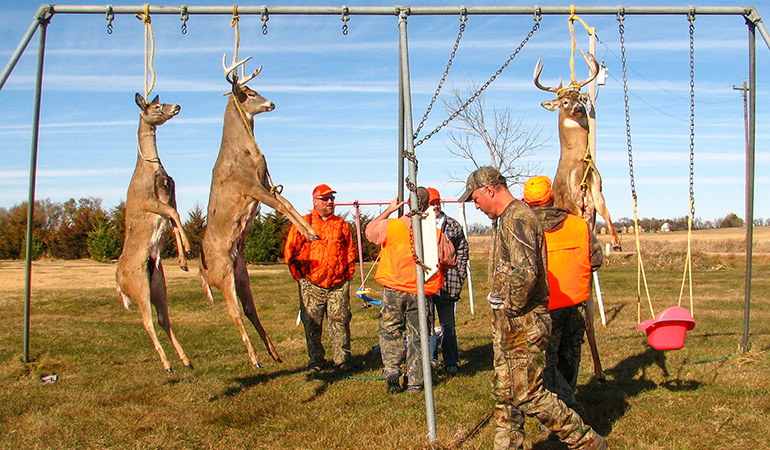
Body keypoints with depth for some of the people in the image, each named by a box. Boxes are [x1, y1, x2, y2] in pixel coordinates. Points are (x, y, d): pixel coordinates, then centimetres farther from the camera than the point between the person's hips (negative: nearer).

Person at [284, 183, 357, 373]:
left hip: (338, 285, 1)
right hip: (311, 285, -1)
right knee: (312, 325, 3)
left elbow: (351, 251, 17)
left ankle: (342, 360, 9)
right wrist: (299, 275, 5)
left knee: (340, 322, 0)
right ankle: (315, 360, 16)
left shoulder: (341, 225, 12)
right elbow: (290, 251, 7)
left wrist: (348, 274, 10)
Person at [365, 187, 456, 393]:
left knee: (390, 331, 16)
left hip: (393, 289, 0)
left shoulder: (391, 226, -10)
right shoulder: (436, 233, -8)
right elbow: (451, 260, 7)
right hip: (421, 292, 1)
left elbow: (370, 230, 12)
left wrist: (388, 210, 17)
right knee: (416, 336, 10)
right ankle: (414, 382, 14)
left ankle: (391, 371, 3)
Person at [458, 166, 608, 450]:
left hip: (523, 323, -10)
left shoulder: (517, 219, -18)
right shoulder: (504, 220, 16)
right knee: (505, 393, 14)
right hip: (506, 324, 10)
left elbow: (525, 272, -30)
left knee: (528, 394, -4)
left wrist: (511, 308, -18)